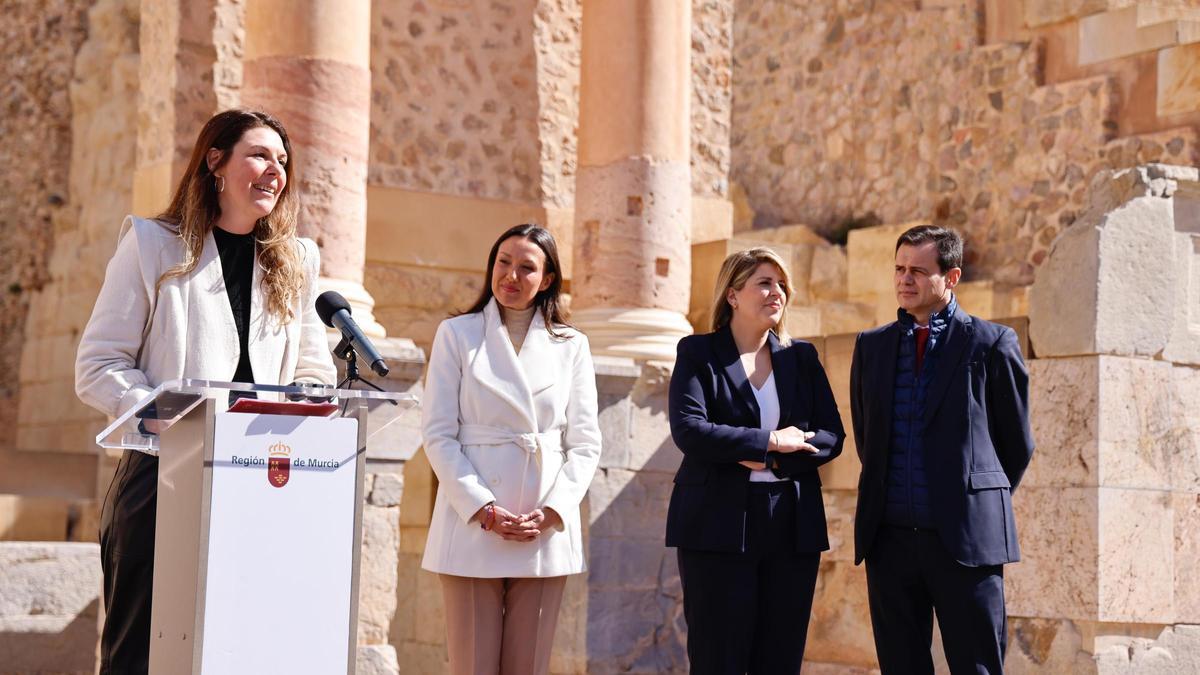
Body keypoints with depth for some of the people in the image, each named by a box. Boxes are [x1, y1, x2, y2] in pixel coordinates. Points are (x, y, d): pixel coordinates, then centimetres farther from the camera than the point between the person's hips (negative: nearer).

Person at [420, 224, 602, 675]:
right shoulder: (457, 334, 7)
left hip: (546, 532, 2)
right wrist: (483, 509, -11)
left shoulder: (571, 345, 11)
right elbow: (439, 434, 0)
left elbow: (585, 443, 8)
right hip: (473, 529, -1)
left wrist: (551, 511, -7)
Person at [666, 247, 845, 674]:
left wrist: (771, 461, -11)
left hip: (793, 527, 4)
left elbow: (832, 436, 5)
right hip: (719, 526, -3)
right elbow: (689, 430, -12)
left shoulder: (802, 357, 13)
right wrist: (771, 441, -12)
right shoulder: (698, 353, 2)